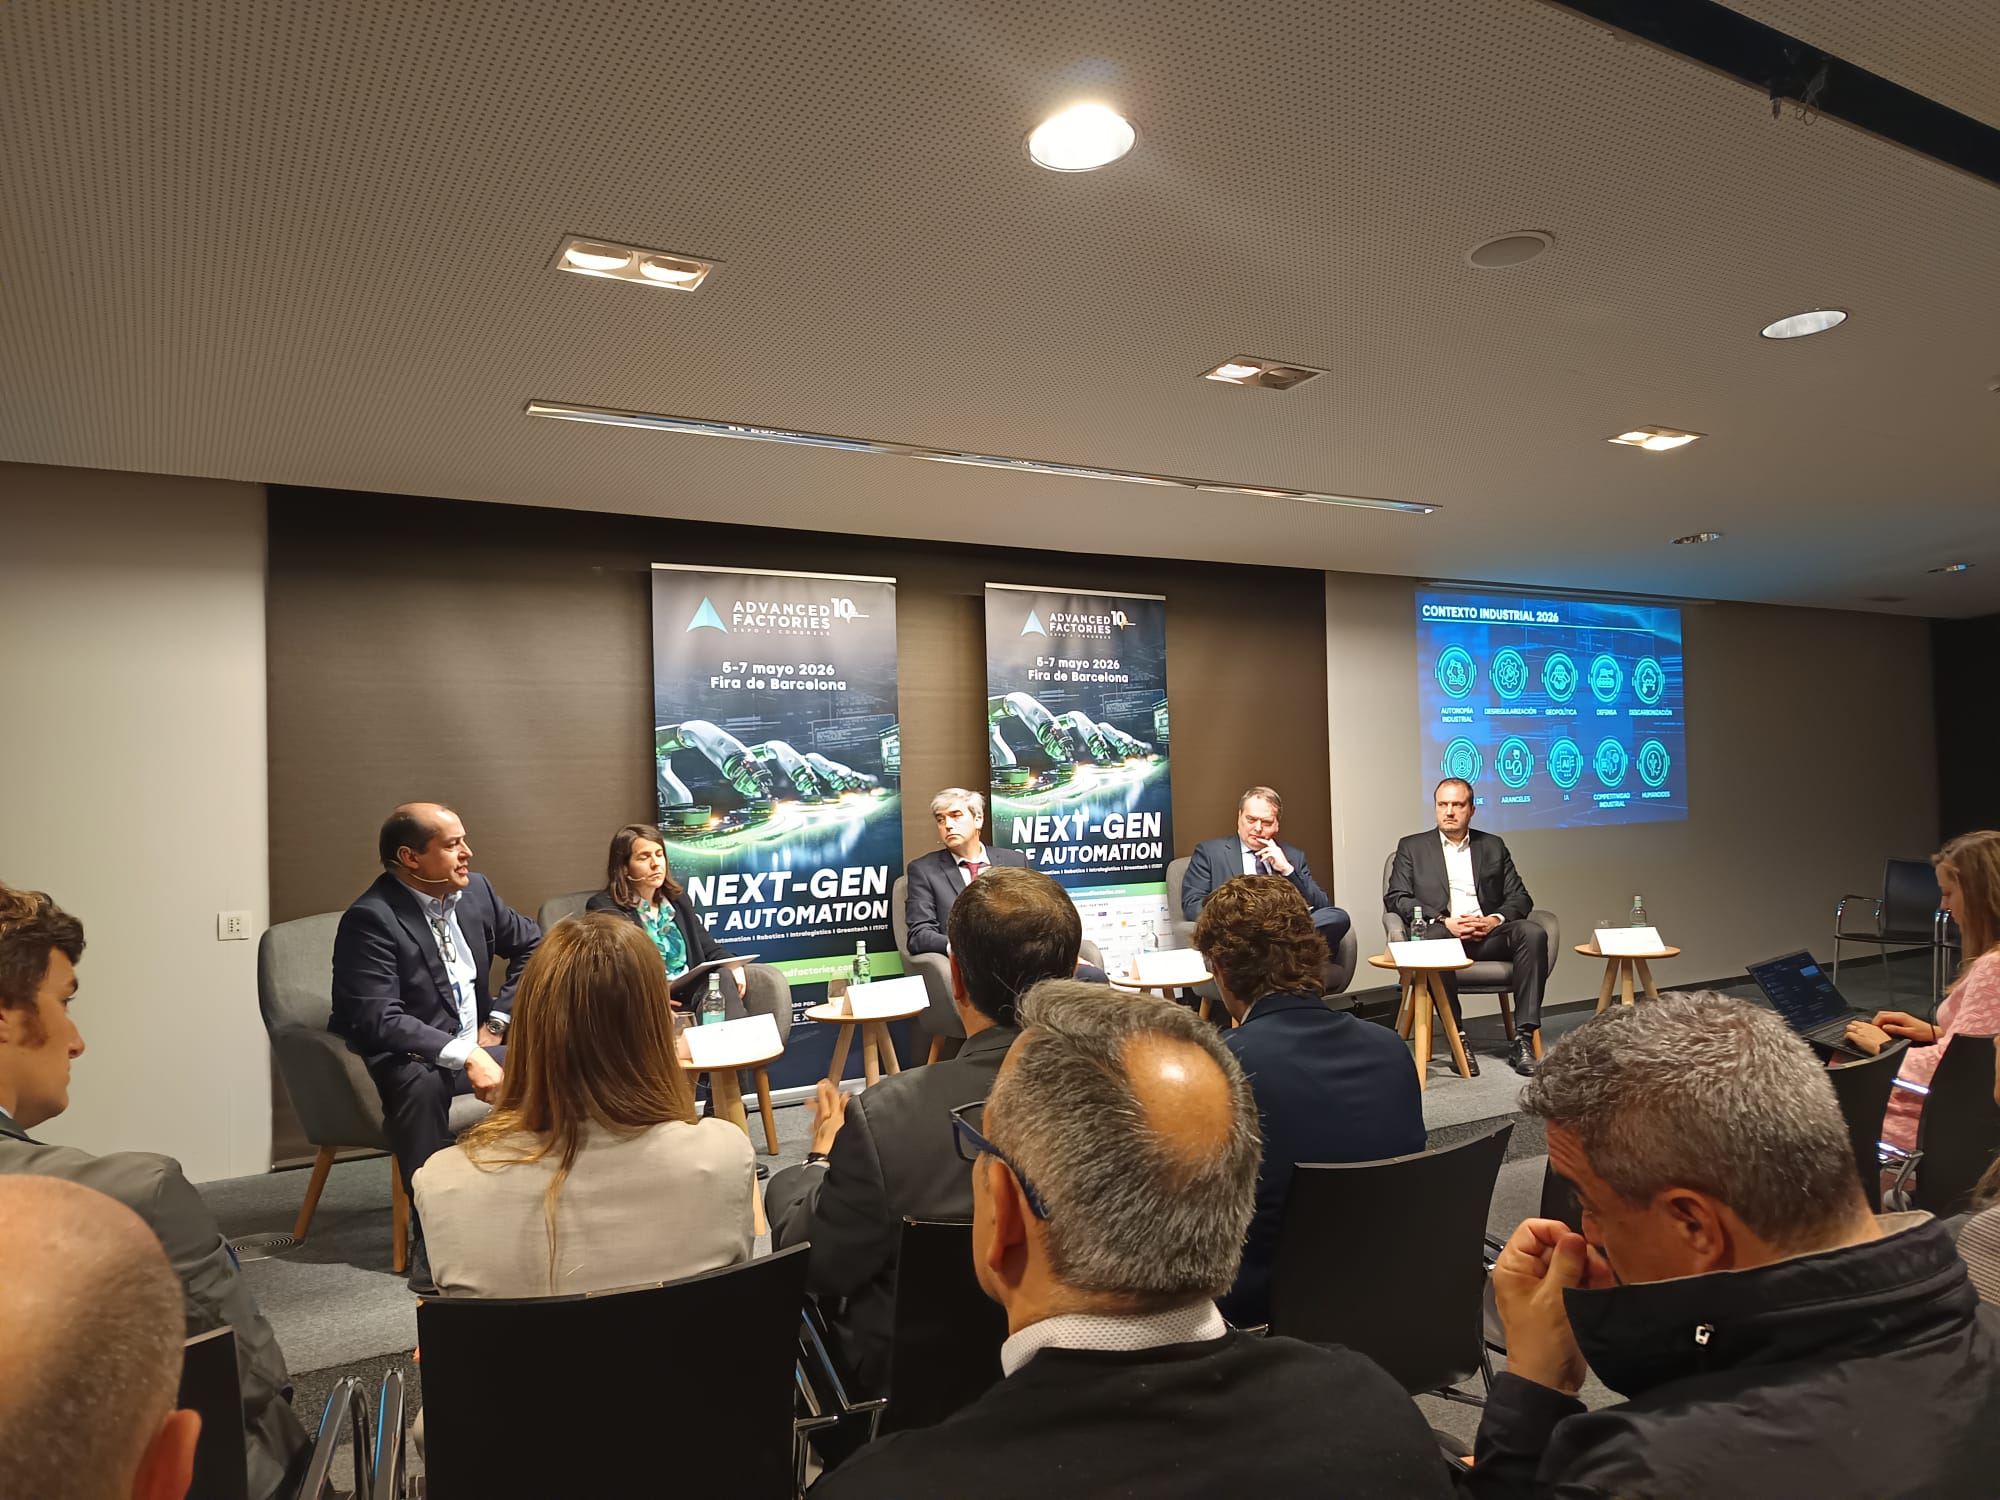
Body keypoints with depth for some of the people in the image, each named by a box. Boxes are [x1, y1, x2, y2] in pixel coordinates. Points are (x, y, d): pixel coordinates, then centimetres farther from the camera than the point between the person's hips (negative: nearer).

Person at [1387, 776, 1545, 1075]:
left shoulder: (1494, 847, 20)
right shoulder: (1412, 847, 13)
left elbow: (1520, 898, 13)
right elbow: (1395, 897, 2)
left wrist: (1495, 919, -10)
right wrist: (1443, 921, -12)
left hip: (1489, 933, 3)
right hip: (1443, 932, -2)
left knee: (1533, 934, -28)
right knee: (1430, 940, -38)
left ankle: (1524, 1039, -28)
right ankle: (1457, 1038, -29)